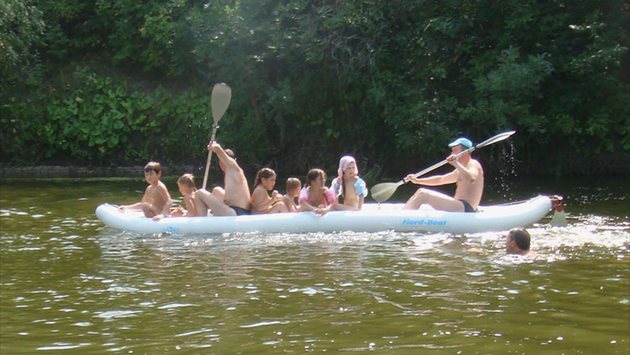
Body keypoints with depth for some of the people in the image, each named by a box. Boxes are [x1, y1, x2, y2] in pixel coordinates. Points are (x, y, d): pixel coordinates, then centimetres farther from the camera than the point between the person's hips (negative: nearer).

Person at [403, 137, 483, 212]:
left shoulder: (473, 164, -6)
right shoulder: (459, 171, 24)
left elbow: (471, 179, -29)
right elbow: (441, 179, 31)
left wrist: (456, 164, -37)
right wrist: (418, 180, 25)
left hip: (465, 208, -10)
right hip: (460, 207, 10)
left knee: (423, 194, -20)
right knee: (420, 192, 12)